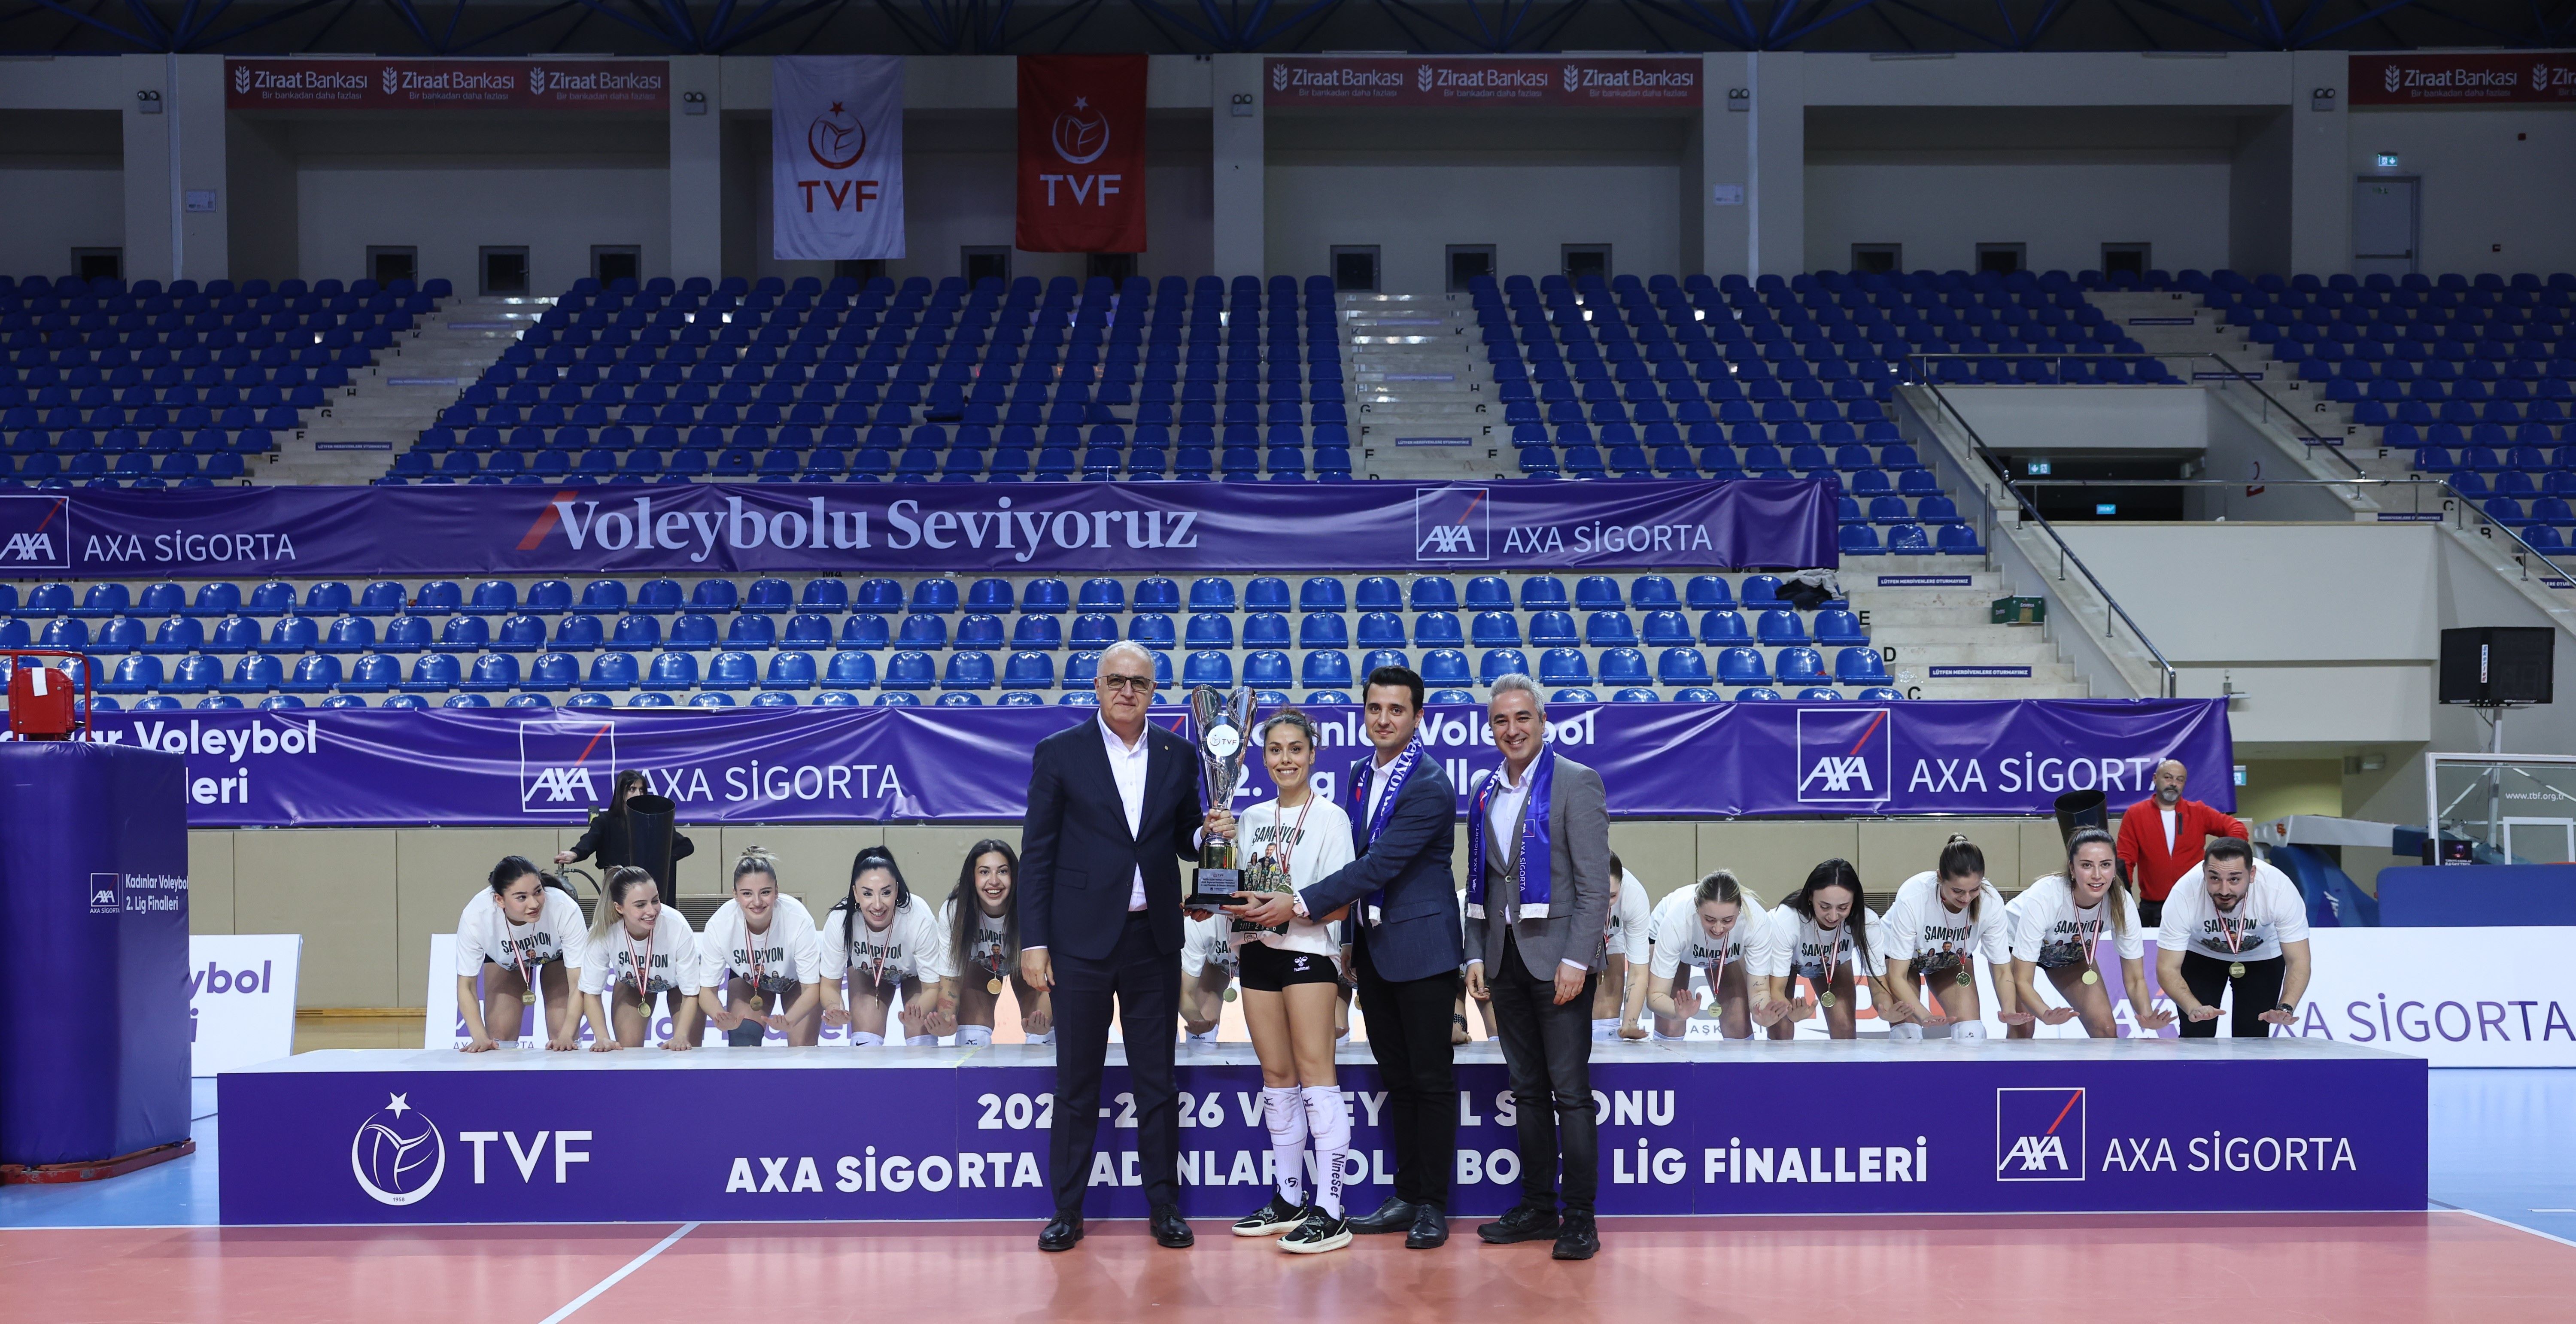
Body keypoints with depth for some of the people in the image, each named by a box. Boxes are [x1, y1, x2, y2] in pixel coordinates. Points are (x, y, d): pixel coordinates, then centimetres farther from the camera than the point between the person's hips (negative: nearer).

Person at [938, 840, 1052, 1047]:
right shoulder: (953, 912, -34)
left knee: (1041, 1030, -16)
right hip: (980, 968, 1)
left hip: (1025, 967, -1)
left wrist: (1043, 1022, -54)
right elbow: (951, 979, -26)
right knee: (972, 1040, -13)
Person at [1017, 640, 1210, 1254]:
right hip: (1082, 940, -2)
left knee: (1157, 1081, 8)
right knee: (1077, 1083, 5)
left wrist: (1207, 835, -9)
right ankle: (1067, 1211, 14)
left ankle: (1164, 1205, 17)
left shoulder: (1178, 755, 7)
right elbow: (1037, 853, -2)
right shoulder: (1060, 753, -1)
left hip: (1154, 938, 2)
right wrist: (1033, 942, -6)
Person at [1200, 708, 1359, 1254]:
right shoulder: (1251, 817, 14)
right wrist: (1221, 843, -3)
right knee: (1276, 1076, 9)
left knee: (1314, 1072, -10)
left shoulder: (1329, 817, -2)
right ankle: (1289, 1200, 17)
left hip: (1308, 950, -6)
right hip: (1257, 952, 6)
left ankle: (1331, 1212, -12)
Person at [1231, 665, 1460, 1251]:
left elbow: (1379, 865, -22)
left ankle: (1433, 1204, 6)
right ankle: (1406, 1196, 19)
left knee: (1432, 1078, 0)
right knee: (1396, 1077, 12)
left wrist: (1300, 904, -22)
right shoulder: (1359, 773, 9)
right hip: (1374, 948, 8)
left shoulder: (1430, 787, -17)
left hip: (1422, 947, -8)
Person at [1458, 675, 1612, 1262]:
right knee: (1527, 1088, 11)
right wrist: (1476, 954, 9)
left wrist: (1576, 959, -16)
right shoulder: (1484, 792, 13)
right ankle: (1537, 1207, 18)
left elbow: (1594, 883, -10)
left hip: (1557, 960, -6)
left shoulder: (1576, 783, -5)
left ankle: (1580, 1217, -1)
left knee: (1570, 1091, -5)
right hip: (1505, 960, 6)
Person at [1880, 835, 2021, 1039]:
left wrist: (2009, 1011, -41)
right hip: (1897, 955, -3)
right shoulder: (1912, 898, -40)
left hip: (1954, 959, 3)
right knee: (1907, 1034, -21)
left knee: (1971, 1033, -15)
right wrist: (1924, 1016, -50)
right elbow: (1898, 977, -34)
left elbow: (2002, 971, -21)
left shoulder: (1991, 902, -32)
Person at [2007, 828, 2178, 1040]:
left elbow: (2135, 979, -21)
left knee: (2106, 1030, -7)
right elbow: (2022, 981, -37)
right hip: (2014, 946, -4)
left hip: (2073, 952, 4)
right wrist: (2046, 1014, -56)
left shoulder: (2122, 903, -30)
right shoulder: (2043, 898, -41)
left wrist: (2146, 1016, -42)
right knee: (2022, 1028, -20)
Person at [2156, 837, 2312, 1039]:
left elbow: (2298, 961, -28)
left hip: (2262, 957, 0)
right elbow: (2167, 968, -31)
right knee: (2196, 1036, -7)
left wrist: (2286, 1008, -46)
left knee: (2252, 1039, -5)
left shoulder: (2280, 889, -36)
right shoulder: (2185, 895, -36)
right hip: (2200, 955, 0)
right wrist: (2194, 1008, -49)